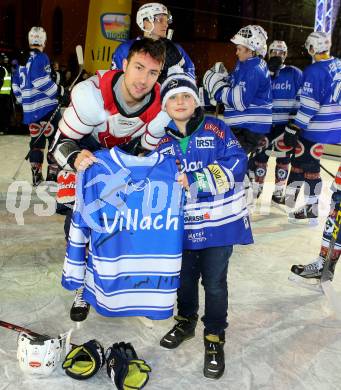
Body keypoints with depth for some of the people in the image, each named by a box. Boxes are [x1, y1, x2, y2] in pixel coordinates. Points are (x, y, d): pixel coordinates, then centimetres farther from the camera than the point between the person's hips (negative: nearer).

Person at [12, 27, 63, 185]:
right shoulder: (41, 57, -8)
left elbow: (16, 84, 21)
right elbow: (40, 80, -21)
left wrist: (24, 101, 29)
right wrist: (59, 91, -13)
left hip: (30, 109, 8)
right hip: (46, 107, -8)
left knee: (36, 140, 14)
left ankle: (36, 176, 15)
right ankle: (53, 174, -4)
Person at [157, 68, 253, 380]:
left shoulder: (216, 129, -5)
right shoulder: (162, 142, 6)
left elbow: (236, 164, -16)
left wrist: (194, 181, -22)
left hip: (219, 222, -3)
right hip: (182, 225, 4)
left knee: (214, 282, 6)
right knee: (184, 278, 19)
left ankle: (215, 336, 27)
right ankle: (186, 320, 45)